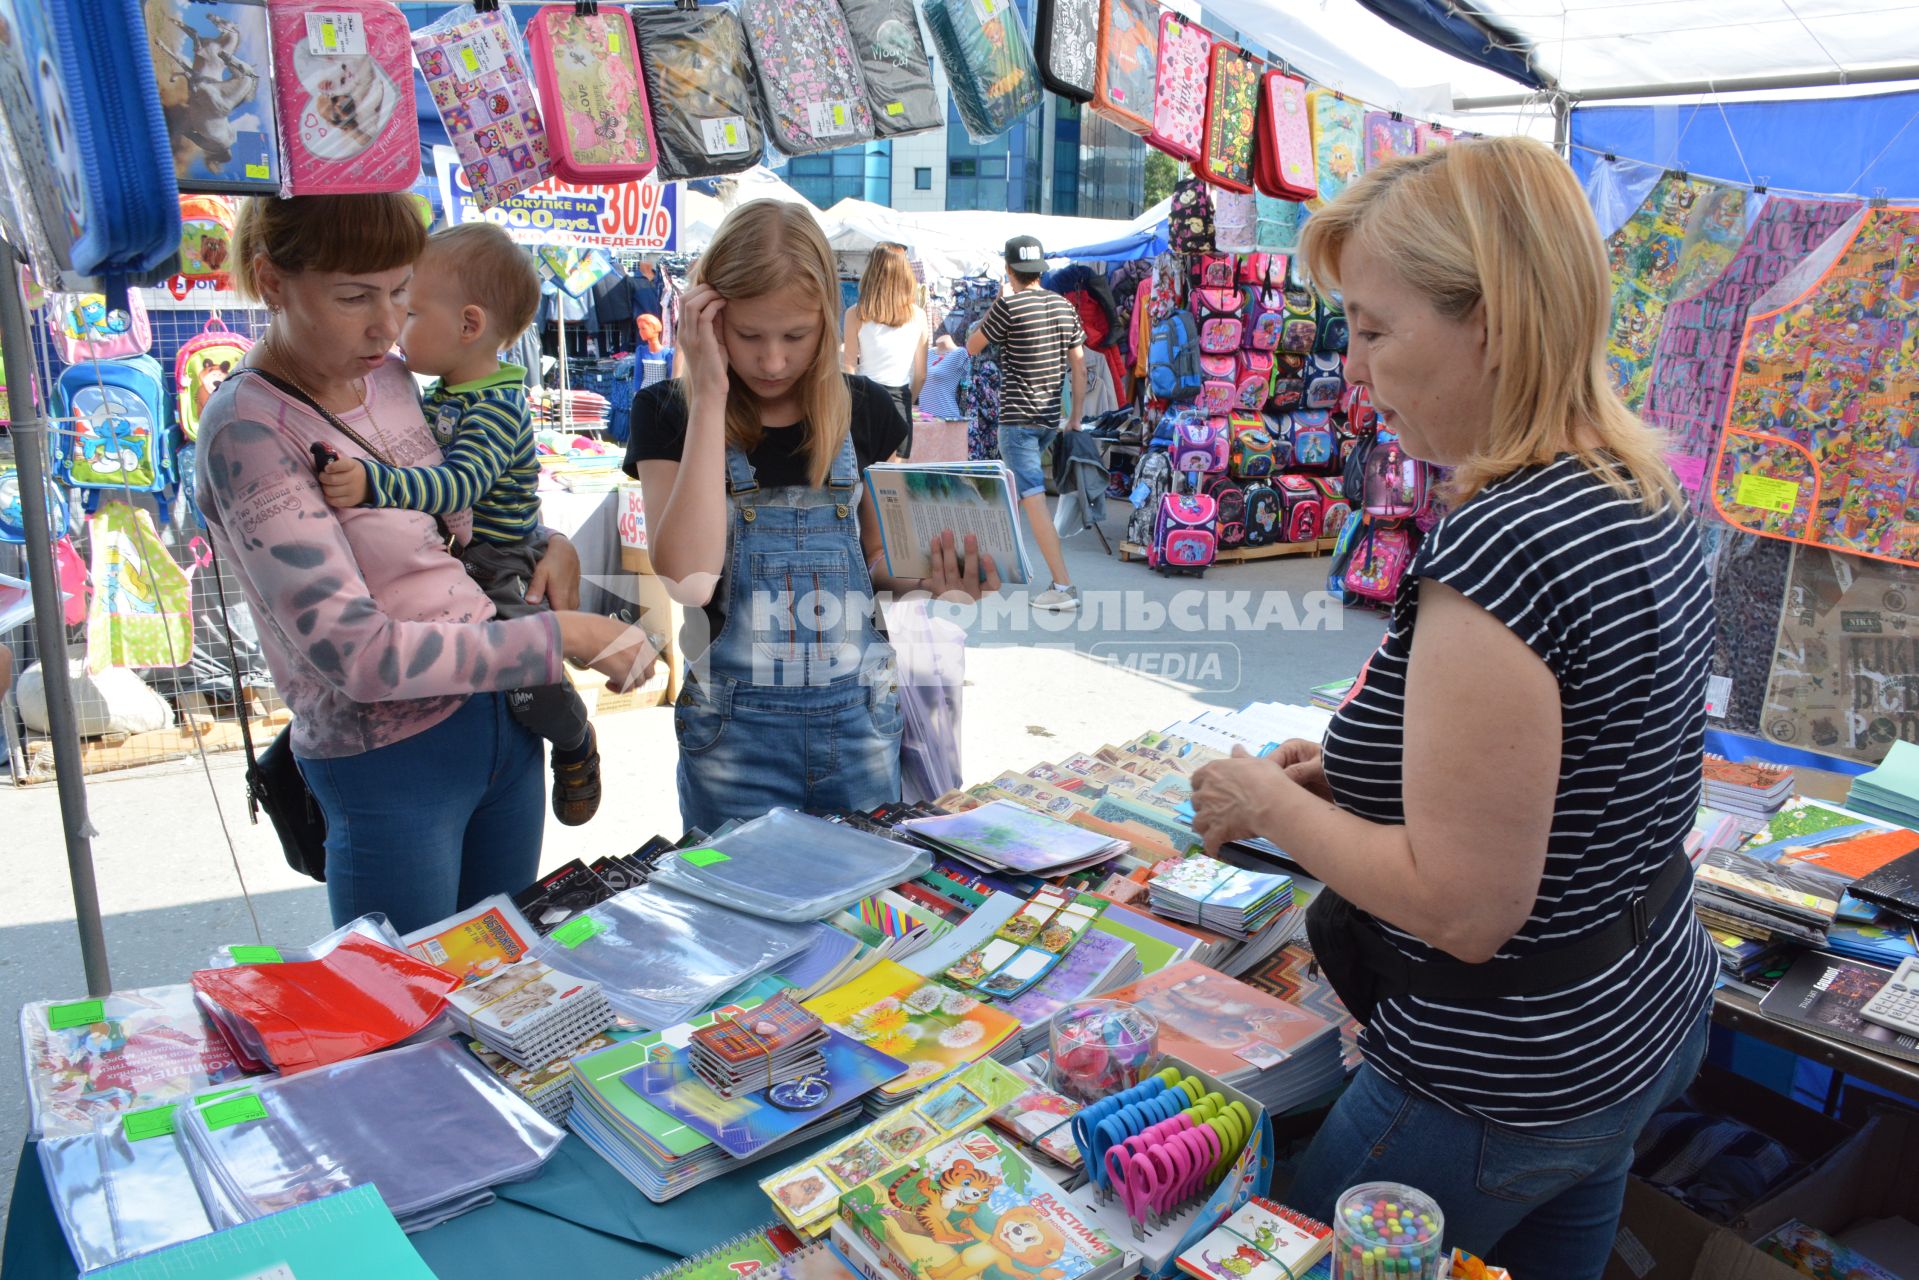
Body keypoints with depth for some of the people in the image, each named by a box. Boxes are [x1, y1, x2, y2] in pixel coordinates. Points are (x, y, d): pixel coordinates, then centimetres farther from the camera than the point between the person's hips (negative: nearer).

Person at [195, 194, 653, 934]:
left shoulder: (387, 376, 3)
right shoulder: (249, 431, -19)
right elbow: (361, 654, -25)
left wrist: (548, 544, 1)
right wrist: (564, 637, -23)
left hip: (503, 717, 7)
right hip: (391, 767, -7)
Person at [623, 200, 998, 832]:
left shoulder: (862, 410, 1)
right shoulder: (670, 412, -6)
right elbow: (689, 579, -22)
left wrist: (927, 582, -12)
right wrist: (710, 396, -19)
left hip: (860, 718, 3)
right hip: (735, 727, -2)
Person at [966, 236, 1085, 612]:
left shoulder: (1008, 306, -12)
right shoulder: (1064, 307, 7)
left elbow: (972, 347, 1)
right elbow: (1079, 363, 8)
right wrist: (1076, 414, 15)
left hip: (1017, 418, -7)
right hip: (1050, 418, 7)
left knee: (1034, 500, -10)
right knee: (1013, 484, 27)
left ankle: (1063, 586, -16)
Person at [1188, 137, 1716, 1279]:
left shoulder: (1498, 552, -30)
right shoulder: (1649, 499, 0)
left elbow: (1465, 906, -28)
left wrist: (1274, 807, -14)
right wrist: (1352, 773, 6)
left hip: (1507, 1089, -9)